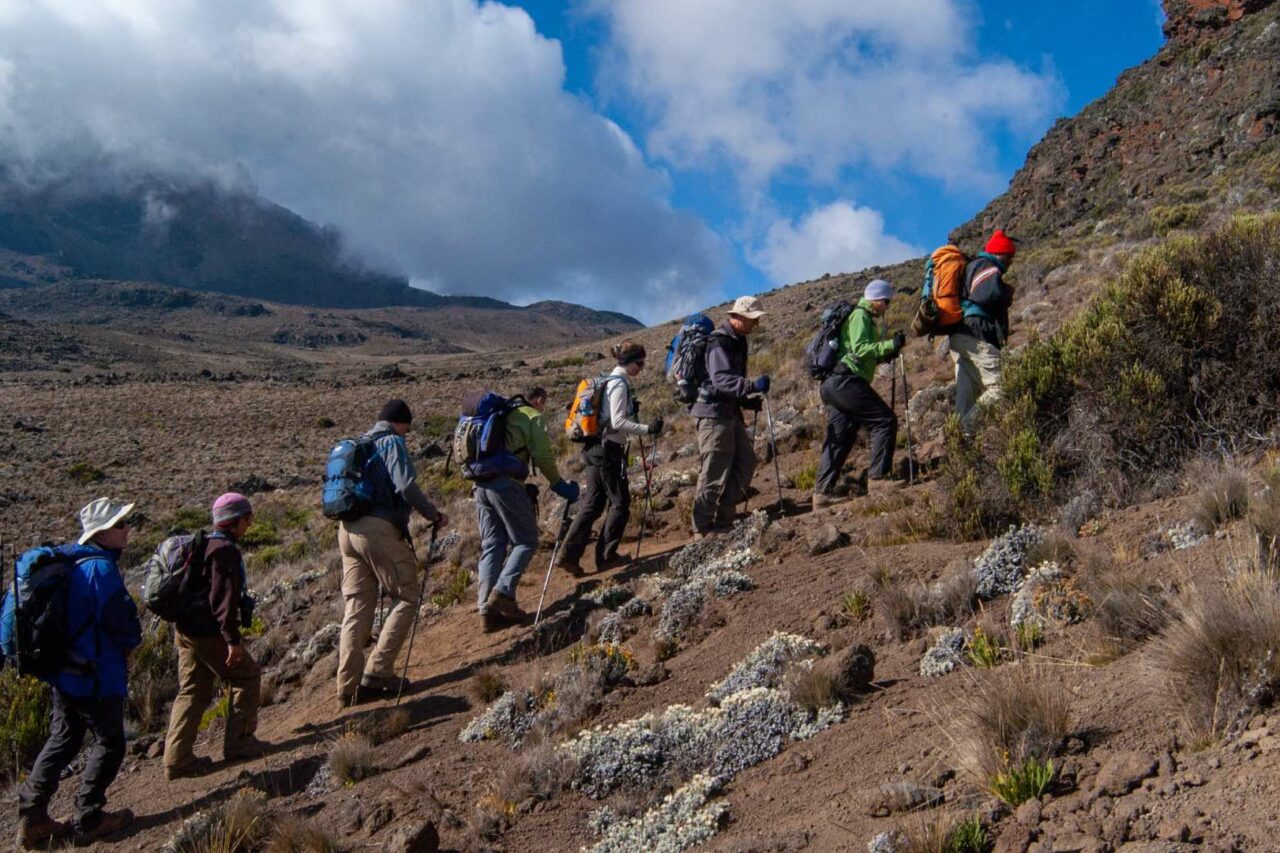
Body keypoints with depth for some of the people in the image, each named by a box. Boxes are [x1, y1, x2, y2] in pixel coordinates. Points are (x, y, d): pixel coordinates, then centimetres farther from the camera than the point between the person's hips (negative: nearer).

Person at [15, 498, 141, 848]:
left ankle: (32, 816, 19)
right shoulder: (102, 569, -21)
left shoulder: (72, 563, 8)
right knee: (109, 743, 6)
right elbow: (124, 625, -20)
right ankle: (88, 818, 13)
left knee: (62, 740, 18)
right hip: (96, 674, -9)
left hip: (64, 671, 9)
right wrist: (131, 642, 2)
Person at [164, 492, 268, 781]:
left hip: (185, 629, 9)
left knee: (192, 692, 12)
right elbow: (224, 597, -22)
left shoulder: (203, 546, 16)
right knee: (247, 676, 7)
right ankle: (238, 743, 12)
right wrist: (233, 640, -22)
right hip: (209, 632, -9)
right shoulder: (225, 550, -15)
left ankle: (177, 759, 11)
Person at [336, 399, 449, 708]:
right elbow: (406, 486, -17)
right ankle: (377, 672, -4)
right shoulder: (393, 443, -3)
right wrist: (434, 515, -6)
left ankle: (348, 687, 6)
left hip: (347, 530, 8)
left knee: (356, 608, 8)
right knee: (407, 598, 3)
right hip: (380, 529, -8)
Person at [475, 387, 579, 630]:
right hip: (506, 483, -7)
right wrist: (559, 484, 7)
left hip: (480, 484, 7)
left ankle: (487, 609, 3)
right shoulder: (533, 417, 5)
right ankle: (503, 592, -14)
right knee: (526, 541, 2)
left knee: (491, 546, 8)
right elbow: (543, 457, -3)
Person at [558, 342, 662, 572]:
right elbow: (618, 422, -21)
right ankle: (606, 556, 7)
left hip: (595, 448, 9)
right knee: (620, 502, 1)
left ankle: (568, 555, 5)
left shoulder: (610, 380, 17)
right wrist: (647, 429, -24)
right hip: (608, 449, -9)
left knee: (592, 504, 9)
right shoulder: (619, 383, -13)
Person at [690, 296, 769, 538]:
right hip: (713, 412, -10)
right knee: (715, 472, -8)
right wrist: (753, 386, -40)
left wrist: (747, 400, 12)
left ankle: (723, 521, 16)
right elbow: (720, 379, -29)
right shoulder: (719, 341, -16)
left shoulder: (737, 341, 15)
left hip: (730, 412, 10)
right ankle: (703, 529, 1)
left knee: (746, 461, 10)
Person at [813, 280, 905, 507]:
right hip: (845, 380, -11)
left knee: (840, 438, 8)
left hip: (833, 384, 11)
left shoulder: (866, 318, 26)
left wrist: (885, 354, 15)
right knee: (885, 421, -10)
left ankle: (822, 492, 5)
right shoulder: (860, 316, -5)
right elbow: (860, 349, -18)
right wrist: (890, 344, -20)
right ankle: (878, 477, -12)